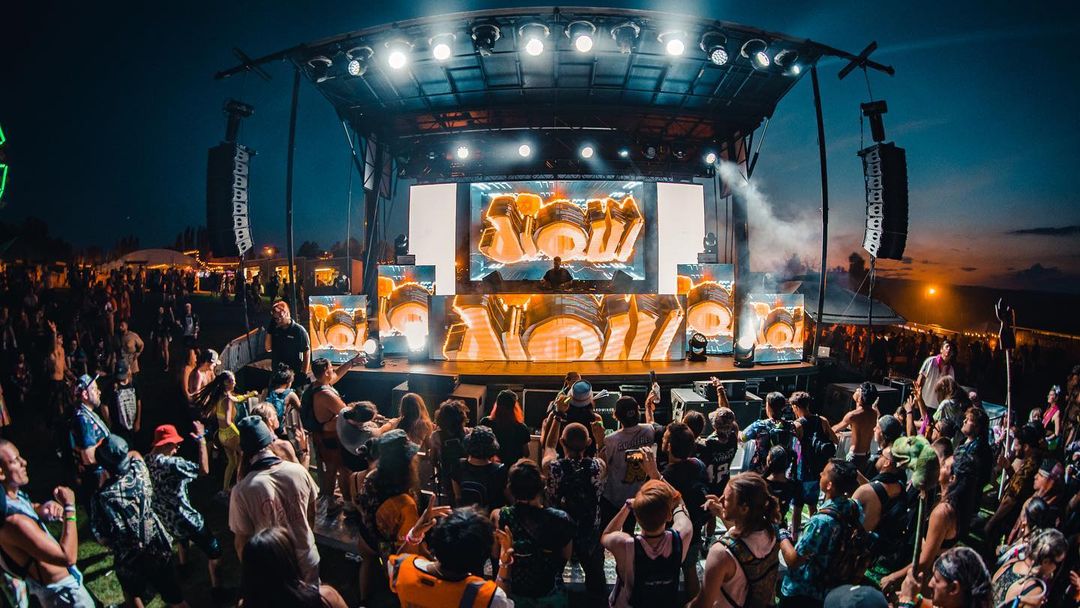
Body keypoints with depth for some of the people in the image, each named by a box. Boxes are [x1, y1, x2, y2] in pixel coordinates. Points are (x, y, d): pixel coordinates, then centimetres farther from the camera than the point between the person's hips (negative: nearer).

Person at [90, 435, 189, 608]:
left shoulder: (100, 499, -25)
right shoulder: (139, 473, -16)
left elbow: (102, 539, -13)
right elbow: (135, 454, 10)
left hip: (129, 560, -2)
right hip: (158, 549, 2)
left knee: (133, 594, 30)